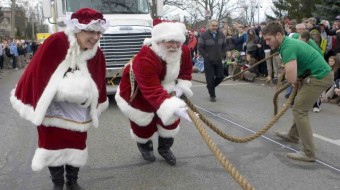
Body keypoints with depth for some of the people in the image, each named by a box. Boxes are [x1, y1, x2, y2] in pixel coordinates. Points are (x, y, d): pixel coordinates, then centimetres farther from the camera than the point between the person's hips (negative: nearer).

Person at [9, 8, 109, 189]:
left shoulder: (97, 54, -9)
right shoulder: (55, 43, -23)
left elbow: (97, 84, 2)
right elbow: (37, 72, -17)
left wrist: (85, 94, -9)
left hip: (78, 113, 3)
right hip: (51, 110, -3)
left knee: (76, 146, 15)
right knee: (52, 146, 10)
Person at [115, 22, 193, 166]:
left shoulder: (184, 51, -20)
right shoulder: (145, 59, -45)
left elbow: (186, 72, 0)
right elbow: (153, 92, -52)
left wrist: (181, 87, -20)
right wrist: (175, 108, -64)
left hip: (163, 88, 6)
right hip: (137, 93, -6)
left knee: (171, 118, 8)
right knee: (144, 123, 6)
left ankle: (165, 147, 35)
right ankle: (144, 145, 43)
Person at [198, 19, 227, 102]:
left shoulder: (221, 35, 5)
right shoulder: (204, 35, -9)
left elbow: (224, 46, 16)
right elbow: (199, 47, -8)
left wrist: (222, 54, 5)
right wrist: (206, 56, -10)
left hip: (219, 60, 5)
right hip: (208, 61, -4)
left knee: (220, 77, 4)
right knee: (210, 79, -2)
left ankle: (211, 87, 32)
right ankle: (212, 95, 12)